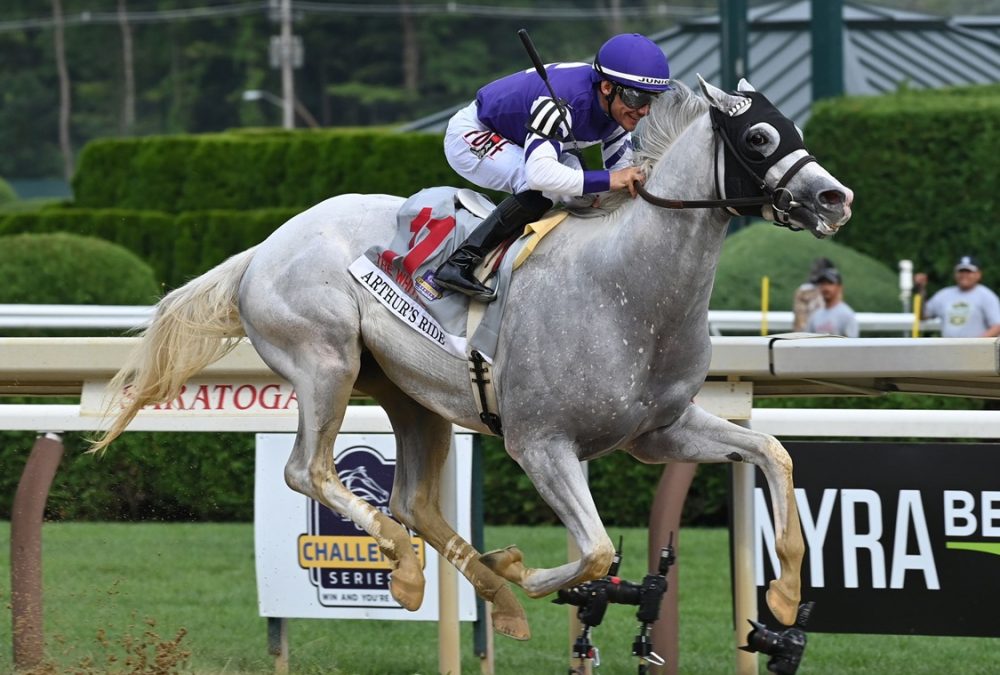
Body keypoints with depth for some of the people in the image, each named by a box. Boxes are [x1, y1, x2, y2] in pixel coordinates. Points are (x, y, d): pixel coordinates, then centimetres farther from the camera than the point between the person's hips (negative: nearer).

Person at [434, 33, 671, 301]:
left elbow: (621, 168, -4)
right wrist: (607, 179, -49)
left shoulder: (618, 105, -11)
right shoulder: (565, 100, -39)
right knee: (547, 187, -31)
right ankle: (460, 263, -29)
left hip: (516, 144, 9)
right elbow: (539, 172, -48)